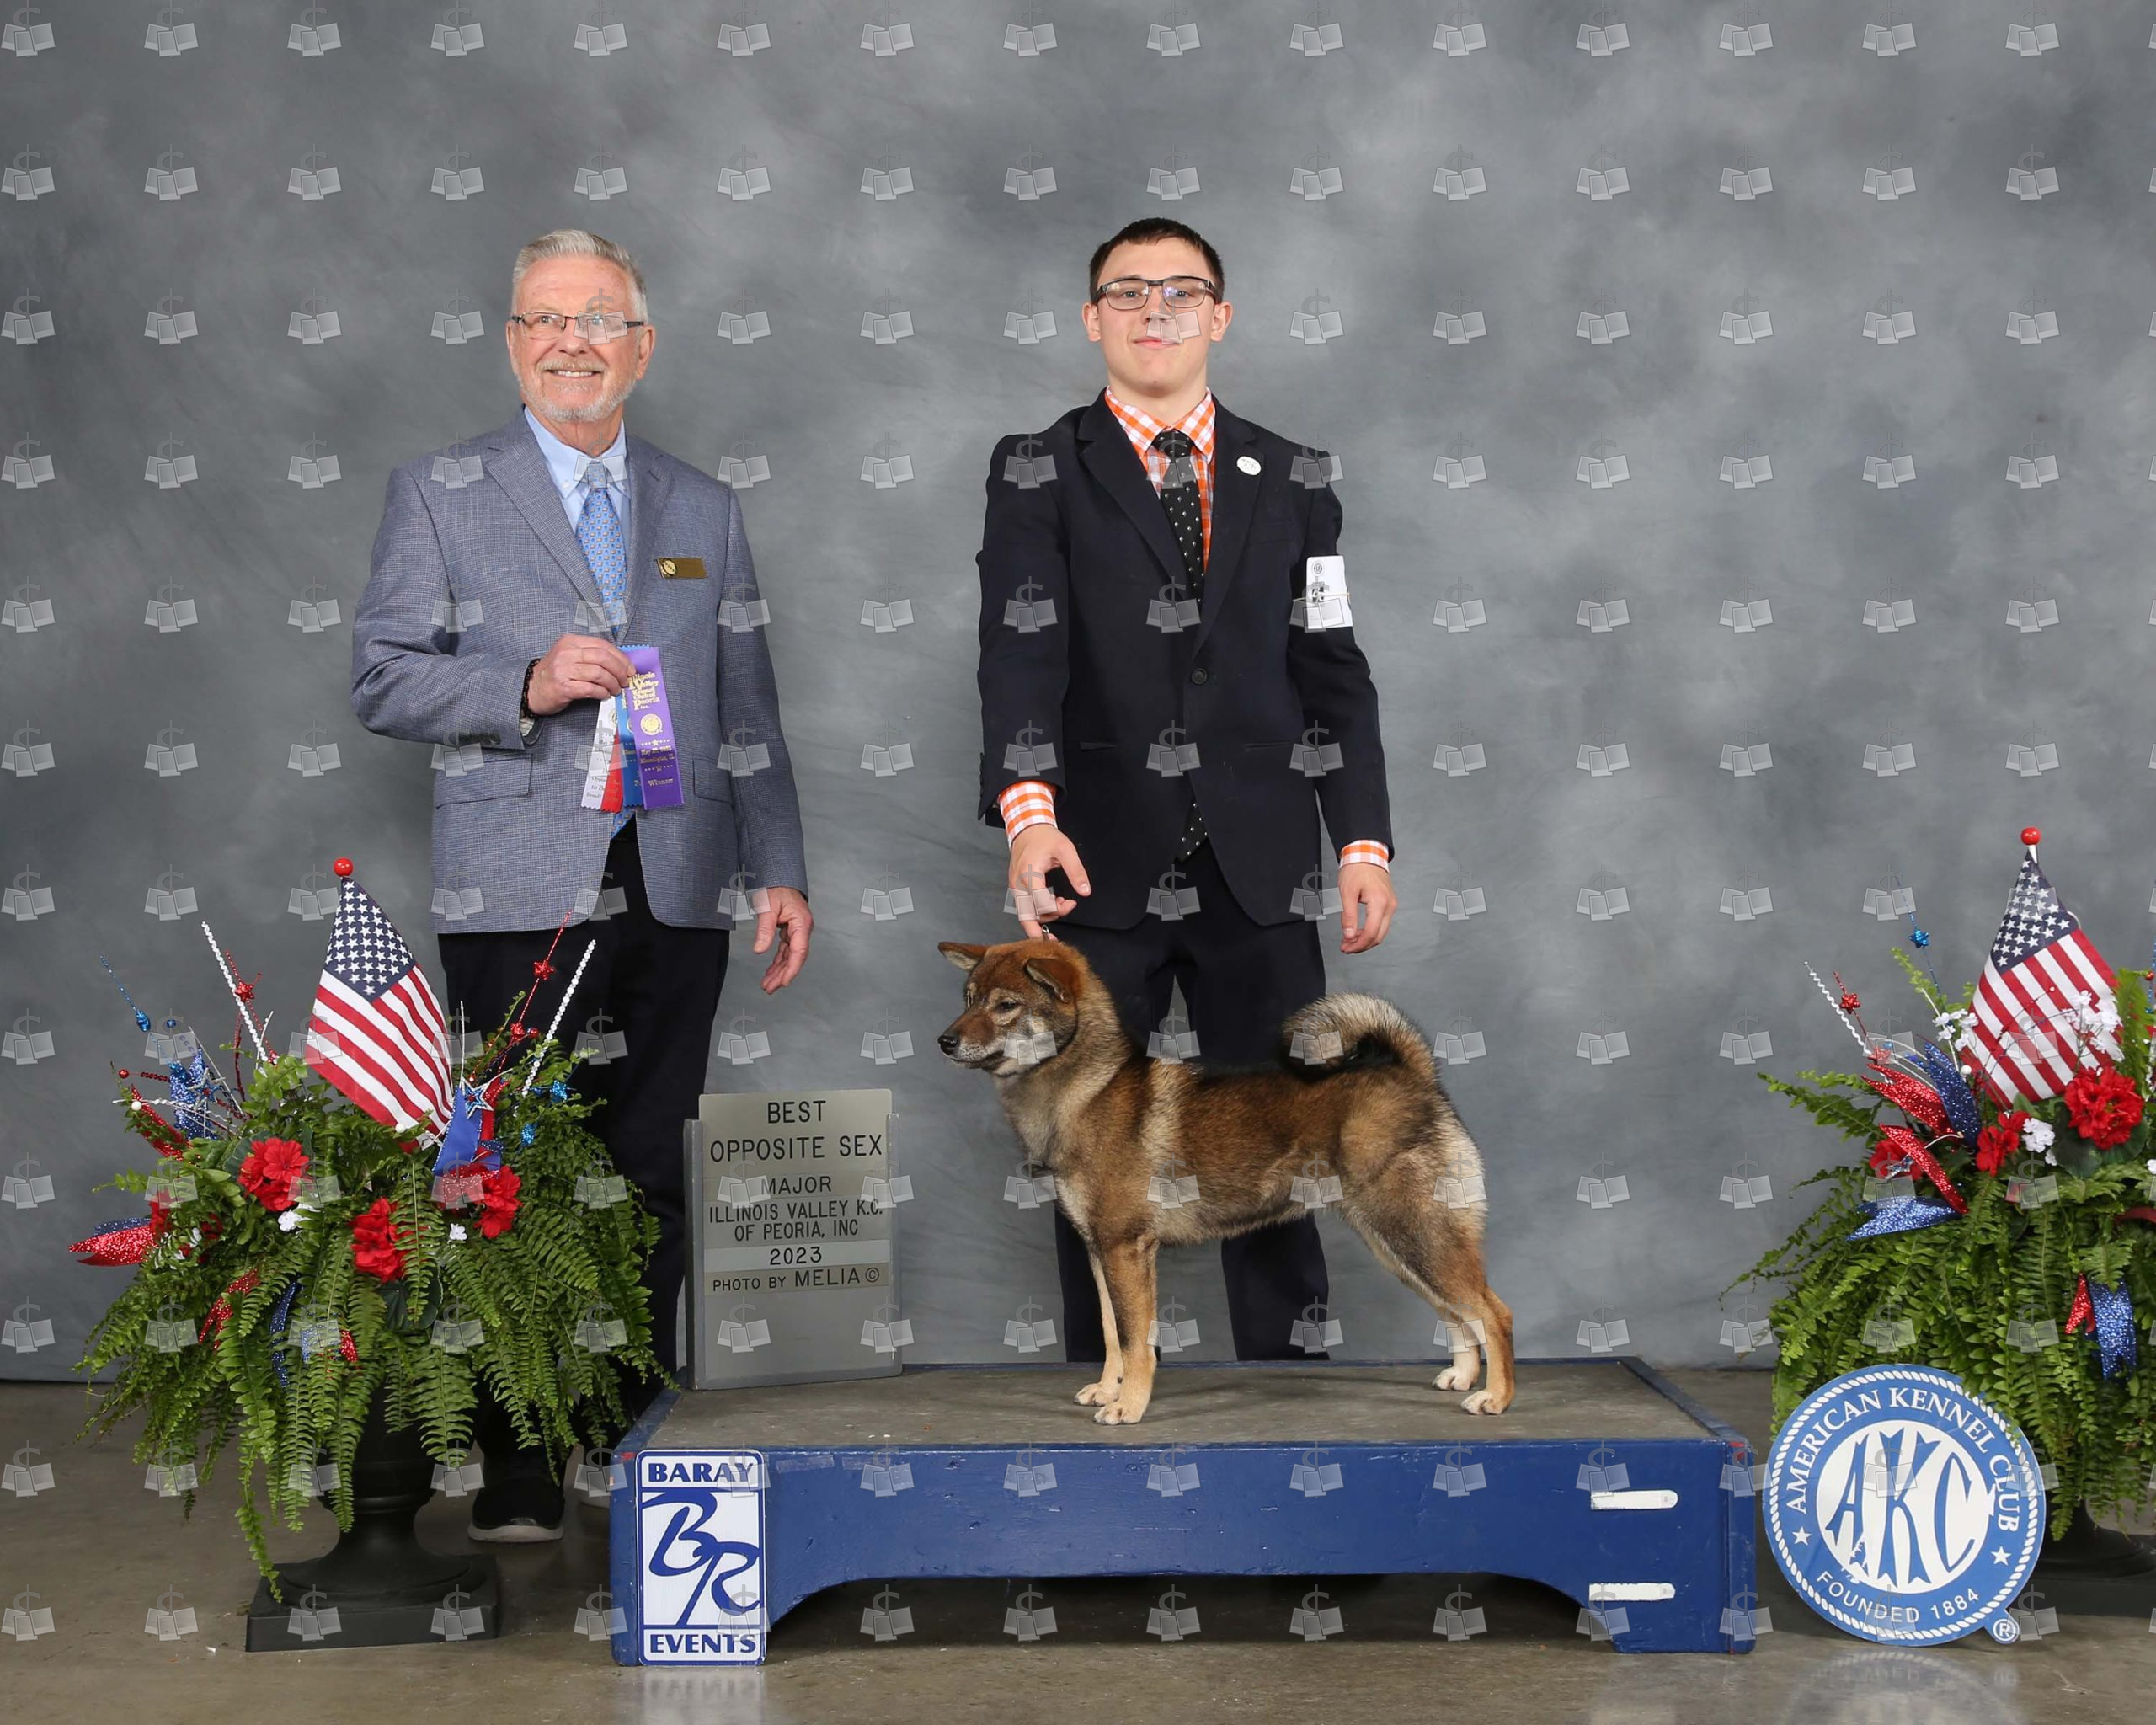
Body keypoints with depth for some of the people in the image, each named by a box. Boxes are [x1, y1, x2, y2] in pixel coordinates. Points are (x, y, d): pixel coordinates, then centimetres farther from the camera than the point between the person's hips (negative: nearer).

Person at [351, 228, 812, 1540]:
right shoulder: (440, 496, 7)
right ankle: (517, 1468, 3)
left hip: (675, 892, 3)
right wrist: (528, 684, -14)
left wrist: (780, 872, 10)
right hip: (520, 895, -3)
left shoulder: (704, 511, 16)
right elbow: (383, 679, 1)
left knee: (650, 1178, 5)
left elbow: (748, 713, 16)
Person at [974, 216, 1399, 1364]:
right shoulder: (1038, 475, 4)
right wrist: (1028, 813, -27)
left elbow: (1333, 673, 11)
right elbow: (1022, 654, -11)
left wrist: (1364, 840, 1)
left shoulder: (1292, 481, 12)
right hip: (1103, 870, -2)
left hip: (1261, 875, 2)